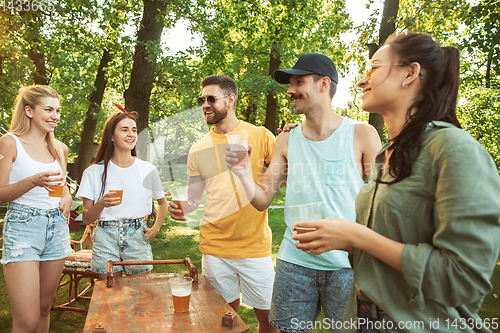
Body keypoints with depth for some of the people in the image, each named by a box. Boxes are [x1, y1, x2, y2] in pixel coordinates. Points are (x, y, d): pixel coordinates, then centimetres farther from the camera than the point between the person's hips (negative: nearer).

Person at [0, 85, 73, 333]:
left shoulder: (59, 148, 12)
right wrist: (33, 181, -23)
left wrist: (67, 196, 5)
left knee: (44, 308, 14)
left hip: (57, 228, 5)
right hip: (22, 228, -5)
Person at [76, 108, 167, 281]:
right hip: (106, 239, 0)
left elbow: (163, 203, 16)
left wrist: (155, 229, 4)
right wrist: (101, 204, -19)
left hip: (137, 237, 1)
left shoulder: (148, 169, 3)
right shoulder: (94, 172, 1)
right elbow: (86, 218, 0)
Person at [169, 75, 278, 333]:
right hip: (215, 248, 2)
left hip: (255, 246, -2)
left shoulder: (261, 136, -2)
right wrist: (180, 209, -11)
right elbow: (193, 198, 11)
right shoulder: (198, 149, 5)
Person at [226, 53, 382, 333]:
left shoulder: (361, 135, -3)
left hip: (348, 265, -2)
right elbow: (262, 200, 4)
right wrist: (243, 173, -16)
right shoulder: (287, 141, 5)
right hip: (295, 260, 3)